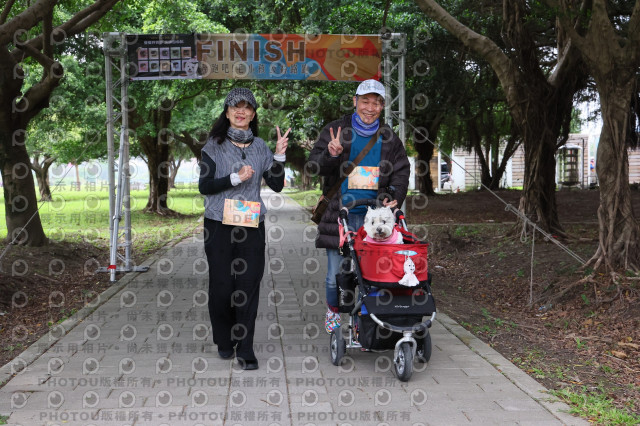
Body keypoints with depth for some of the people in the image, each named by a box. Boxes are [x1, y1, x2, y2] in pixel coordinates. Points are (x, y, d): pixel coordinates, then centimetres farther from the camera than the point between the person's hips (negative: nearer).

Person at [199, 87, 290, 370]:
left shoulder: (260, 147, 11)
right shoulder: (214, 145, 3)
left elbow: (277, 185, 7)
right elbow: (204, 186, -4)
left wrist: (280, 157, -6)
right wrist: (236, 178, -15)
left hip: (252, 225, 2)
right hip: (219, 224, -1)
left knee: (249, 286, -2)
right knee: (221, 285, 2)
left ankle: (245, 349, 5)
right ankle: (223, 341, 24)